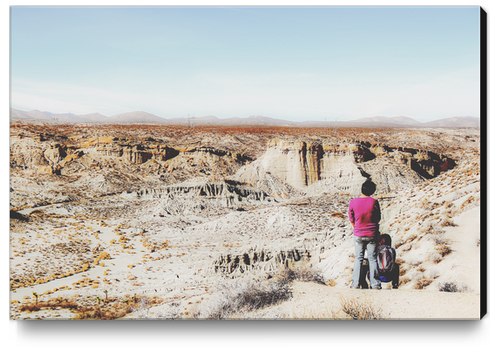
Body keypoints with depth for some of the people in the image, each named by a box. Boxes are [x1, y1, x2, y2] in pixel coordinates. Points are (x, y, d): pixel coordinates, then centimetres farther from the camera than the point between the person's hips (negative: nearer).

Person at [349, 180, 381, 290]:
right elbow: (378, 218, -2)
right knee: (372, 258, 8)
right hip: (372, 234, 0)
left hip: (358, 235, 0)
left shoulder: (353, 202, -11)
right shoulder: (374, 202, -13)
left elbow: (351, 219, 0)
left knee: (358, 258, 10)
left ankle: (356, 284, 9)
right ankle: (375, 284, 10)